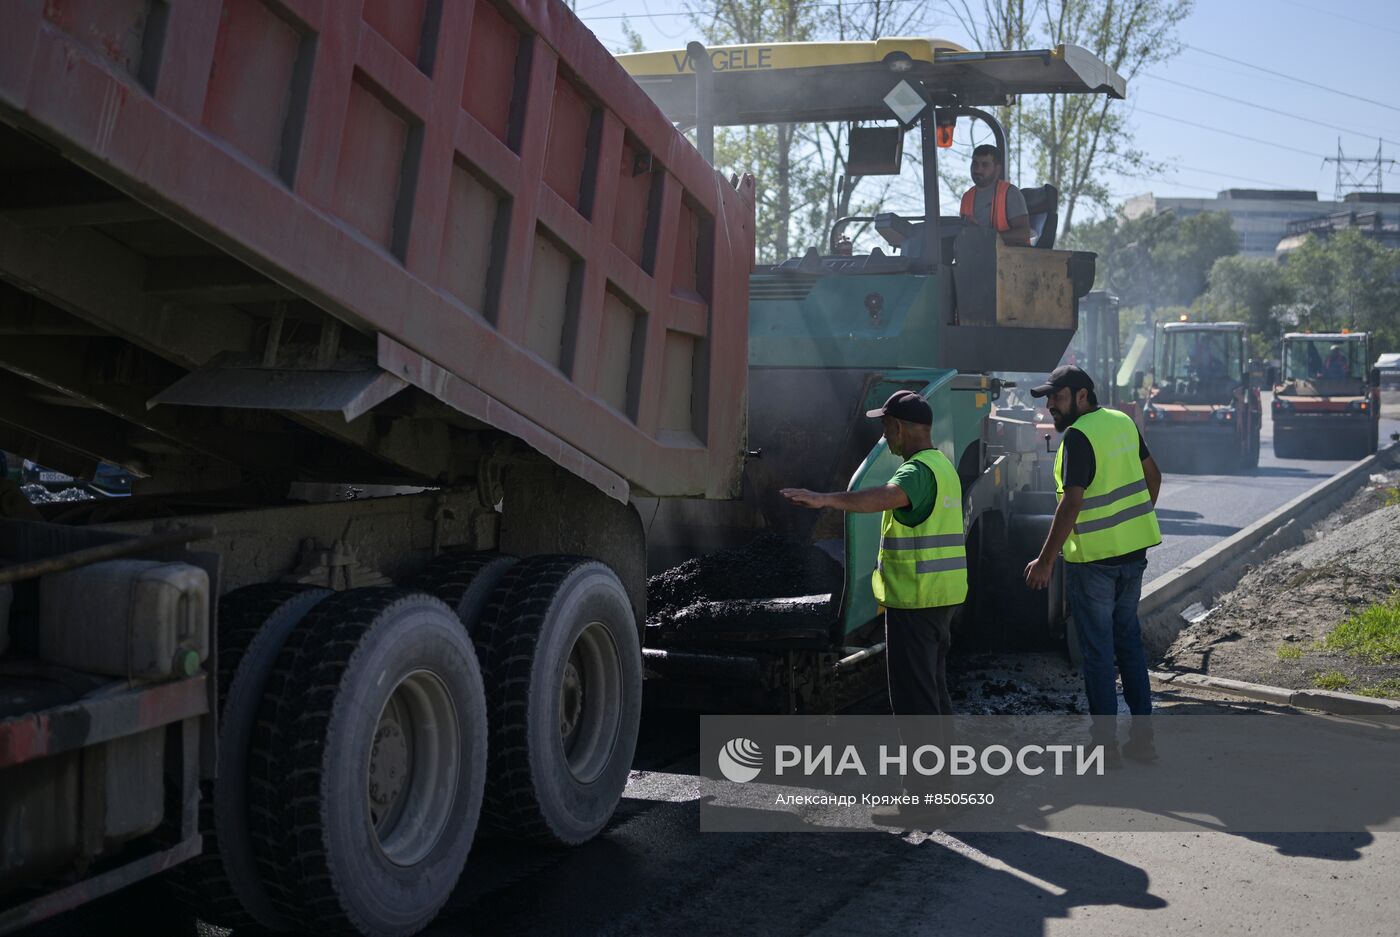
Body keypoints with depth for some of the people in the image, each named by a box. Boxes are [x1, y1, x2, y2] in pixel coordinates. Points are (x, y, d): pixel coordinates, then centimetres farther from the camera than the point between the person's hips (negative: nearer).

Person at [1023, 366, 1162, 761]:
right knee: (1128, 638, 17)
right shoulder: (1123, 422, 7)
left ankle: (1105, 742, 7)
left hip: (1093, 558, -8)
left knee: (1097, 648, 1)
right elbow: (1153, 475, 17)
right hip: (1133, 550, 8)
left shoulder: (1078, 436, -18)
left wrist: (1046, 560, -21)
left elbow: (1071, 503, -24)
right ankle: (1142, 731, 21)